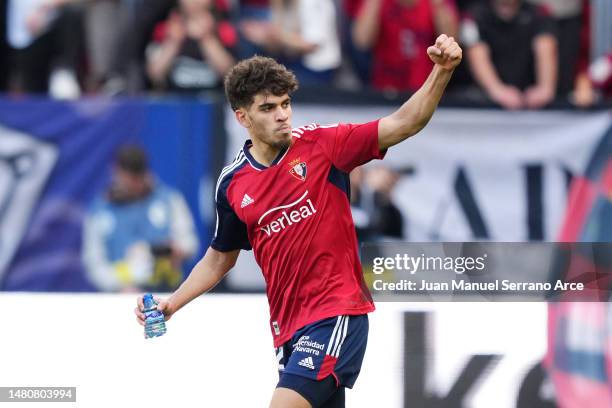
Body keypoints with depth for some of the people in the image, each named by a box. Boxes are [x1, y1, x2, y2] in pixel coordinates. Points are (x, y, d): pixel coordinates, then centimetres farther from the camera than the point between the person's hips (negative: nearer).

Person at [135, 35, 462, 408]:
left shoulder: (321, 145, -4)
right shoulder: (233, 184, 7)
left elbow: (403, 124, -11)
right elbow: (220, 258, 21)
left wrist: (442, 71, -25)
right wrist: (172, 303, 10)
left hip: (336, 312, -5)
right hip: (288, 327, 5)